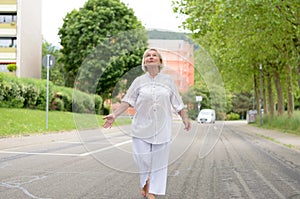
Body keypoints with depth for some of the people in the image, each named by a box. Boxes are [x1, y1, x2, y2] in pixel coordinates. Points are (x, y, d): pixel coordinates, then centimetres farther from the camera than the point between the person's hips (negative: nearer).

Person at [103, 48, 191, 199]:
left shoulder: (168, 80, 4)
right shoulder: (139, 81, 3)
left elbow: (177, 103, 8)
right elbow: (127, 101, -4)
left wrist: (185, 119, 8)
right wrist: (114, 115, -15)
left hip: (162, 128, 1)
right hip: (142, 128, 0)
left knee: (158, 161, 3)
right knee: (142, 159, -1)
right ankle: (145, 182, 28)